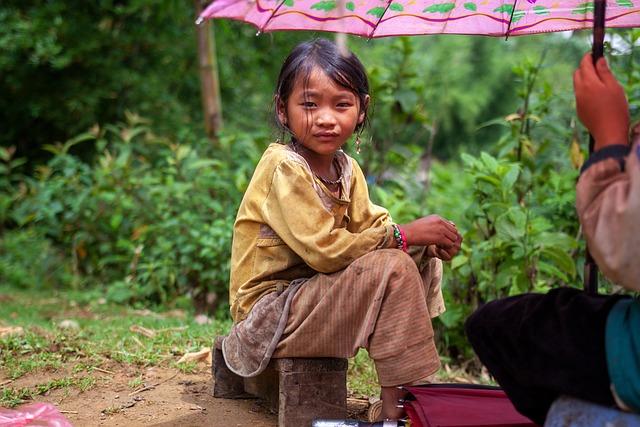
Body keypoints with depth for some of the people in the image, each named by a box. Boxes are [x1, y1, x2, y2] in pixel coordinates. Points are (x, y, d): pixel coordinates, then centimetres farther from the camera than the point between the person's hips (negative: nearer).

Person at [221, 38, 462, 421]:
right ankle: (398, 407, -17)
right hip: (270, 314, -9)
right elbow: (325, 250, -25)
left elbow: (369, 225, 5)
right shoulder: (284, 167, -20)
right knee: (393, 267, -23)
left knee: (424, 259, 6)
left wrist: (428, 240, -14)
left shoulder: (347, 169, 8)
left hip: (310, 295, 9)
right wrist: (404, 235, -20)